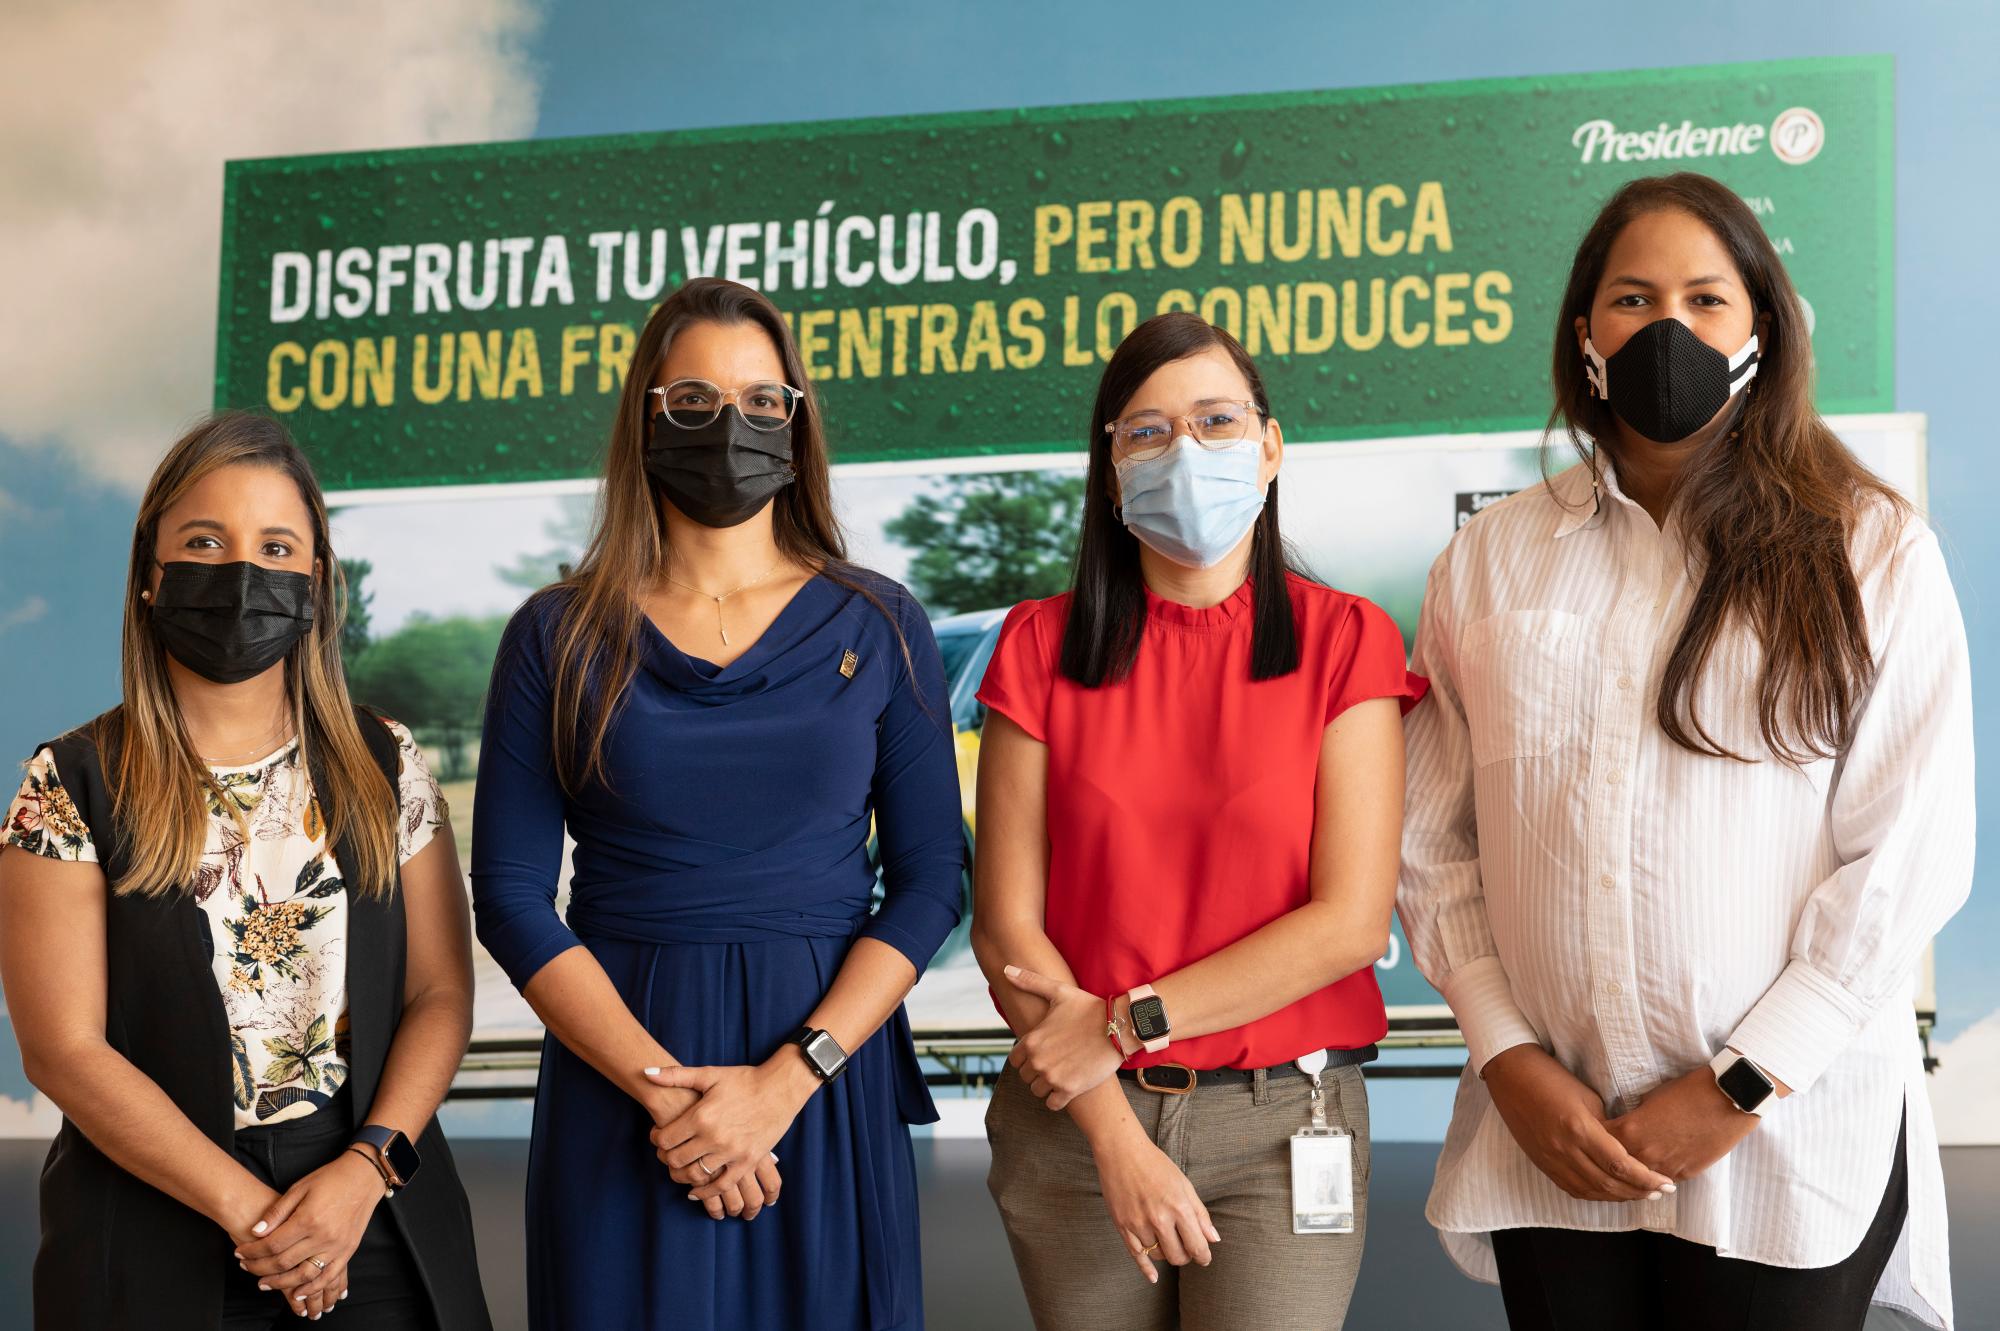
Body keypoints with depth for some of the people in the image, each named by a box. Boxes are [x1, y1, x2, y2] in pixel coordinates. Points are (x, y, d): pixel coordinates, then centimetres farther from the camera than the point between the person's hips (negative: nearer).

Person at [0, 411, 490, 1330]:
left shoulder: (383, 767, 4)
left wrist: (365, 1169, -14)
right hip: (155, 1235, -2)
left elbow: (440, 993, 2)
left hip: (378, 1222, 2)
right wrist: (247, 1211, -15)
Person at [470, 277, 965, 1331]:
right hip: (615, 1068, 0)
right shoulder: (561, 637, 3)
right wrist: (663, 1085, -12)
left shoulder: (876, 627, 4)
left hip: (829, 1075, 1)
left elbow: (930, 878, 0)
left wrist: (786, 1080, -12)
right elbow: (511, 893, -1)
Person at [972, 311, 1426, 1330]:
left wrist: (1127, 1021, -11)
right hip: (1073, 1121, 2)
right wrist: (1118, 1138, -12)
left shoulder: (1344, 642, -1)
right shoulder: (1042, 648, 3)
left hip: (1279, 1122, -2)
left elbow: (1351, 921, -8)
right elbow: (1006, 928, -3)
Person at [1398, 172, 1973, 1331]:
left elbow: (1908, 856, -6)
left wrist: (1737, 1090, -10)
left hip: (1788, 1144, -2)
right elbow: (1436, 845, 5)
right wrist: (1510, 1061, -7)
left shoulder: (1875, 554, -1)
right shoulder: (1489, 562, 6)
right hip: (1553, 1144, 2)